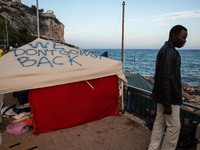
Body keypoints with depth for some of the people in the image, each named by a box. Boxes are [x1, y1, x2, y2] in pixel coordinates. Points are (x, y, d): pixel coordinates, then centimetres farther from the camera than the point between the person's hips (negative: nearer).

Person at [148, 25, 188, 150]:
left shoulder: (166, 49, 12)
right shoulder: (169, 52, -20)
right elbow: (166, 79, -24)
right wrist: (167, 103, -22)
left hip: (164, 96, 10)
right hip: (170, 97, -10)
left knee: (160, 123, 16)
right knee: (174, 126, 3)